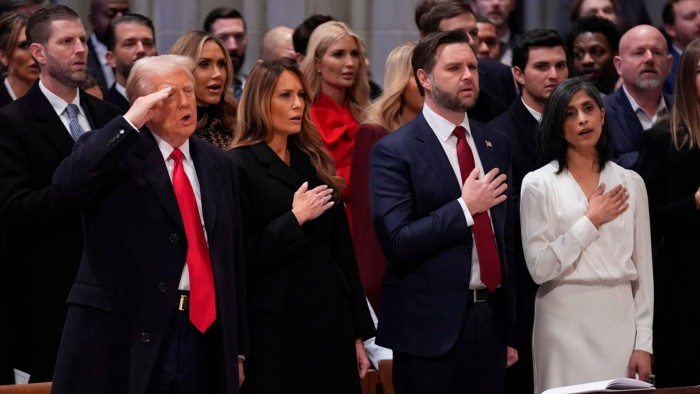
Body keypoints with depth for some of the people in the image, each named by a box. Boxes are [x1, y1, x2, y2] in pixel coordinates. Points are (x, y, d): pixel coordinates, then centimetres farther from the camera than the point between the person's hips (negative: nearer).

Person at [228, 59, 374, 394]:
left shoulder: (314, 161, 12)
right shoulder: (240, 166, -7)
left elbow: (341, 247, 12)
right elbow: (240, 258, -12)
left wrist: (358, 332, 10)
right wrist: (295, 218, -17)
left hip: (331, 317, 6)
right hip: (276, 327, -6)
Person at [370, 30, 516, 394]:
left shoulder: (496, 144, 11)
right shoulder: (394, 152, -7)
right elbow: (396, 242, -15)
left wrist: (511, 326, 16)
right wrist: (465, 207, -18)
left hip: (491, 319, 5)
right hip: (431, 325, -5)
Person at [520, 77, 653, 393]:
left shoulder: (630, 182, 8)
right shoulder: (539, 184, -1)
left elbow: (643, 268, 8)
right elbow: (539, 267, -9)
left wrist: (644, 342, 2)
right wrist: (591, 221, -8)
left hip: (620, 319, 3)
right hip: (565, 322, -2)